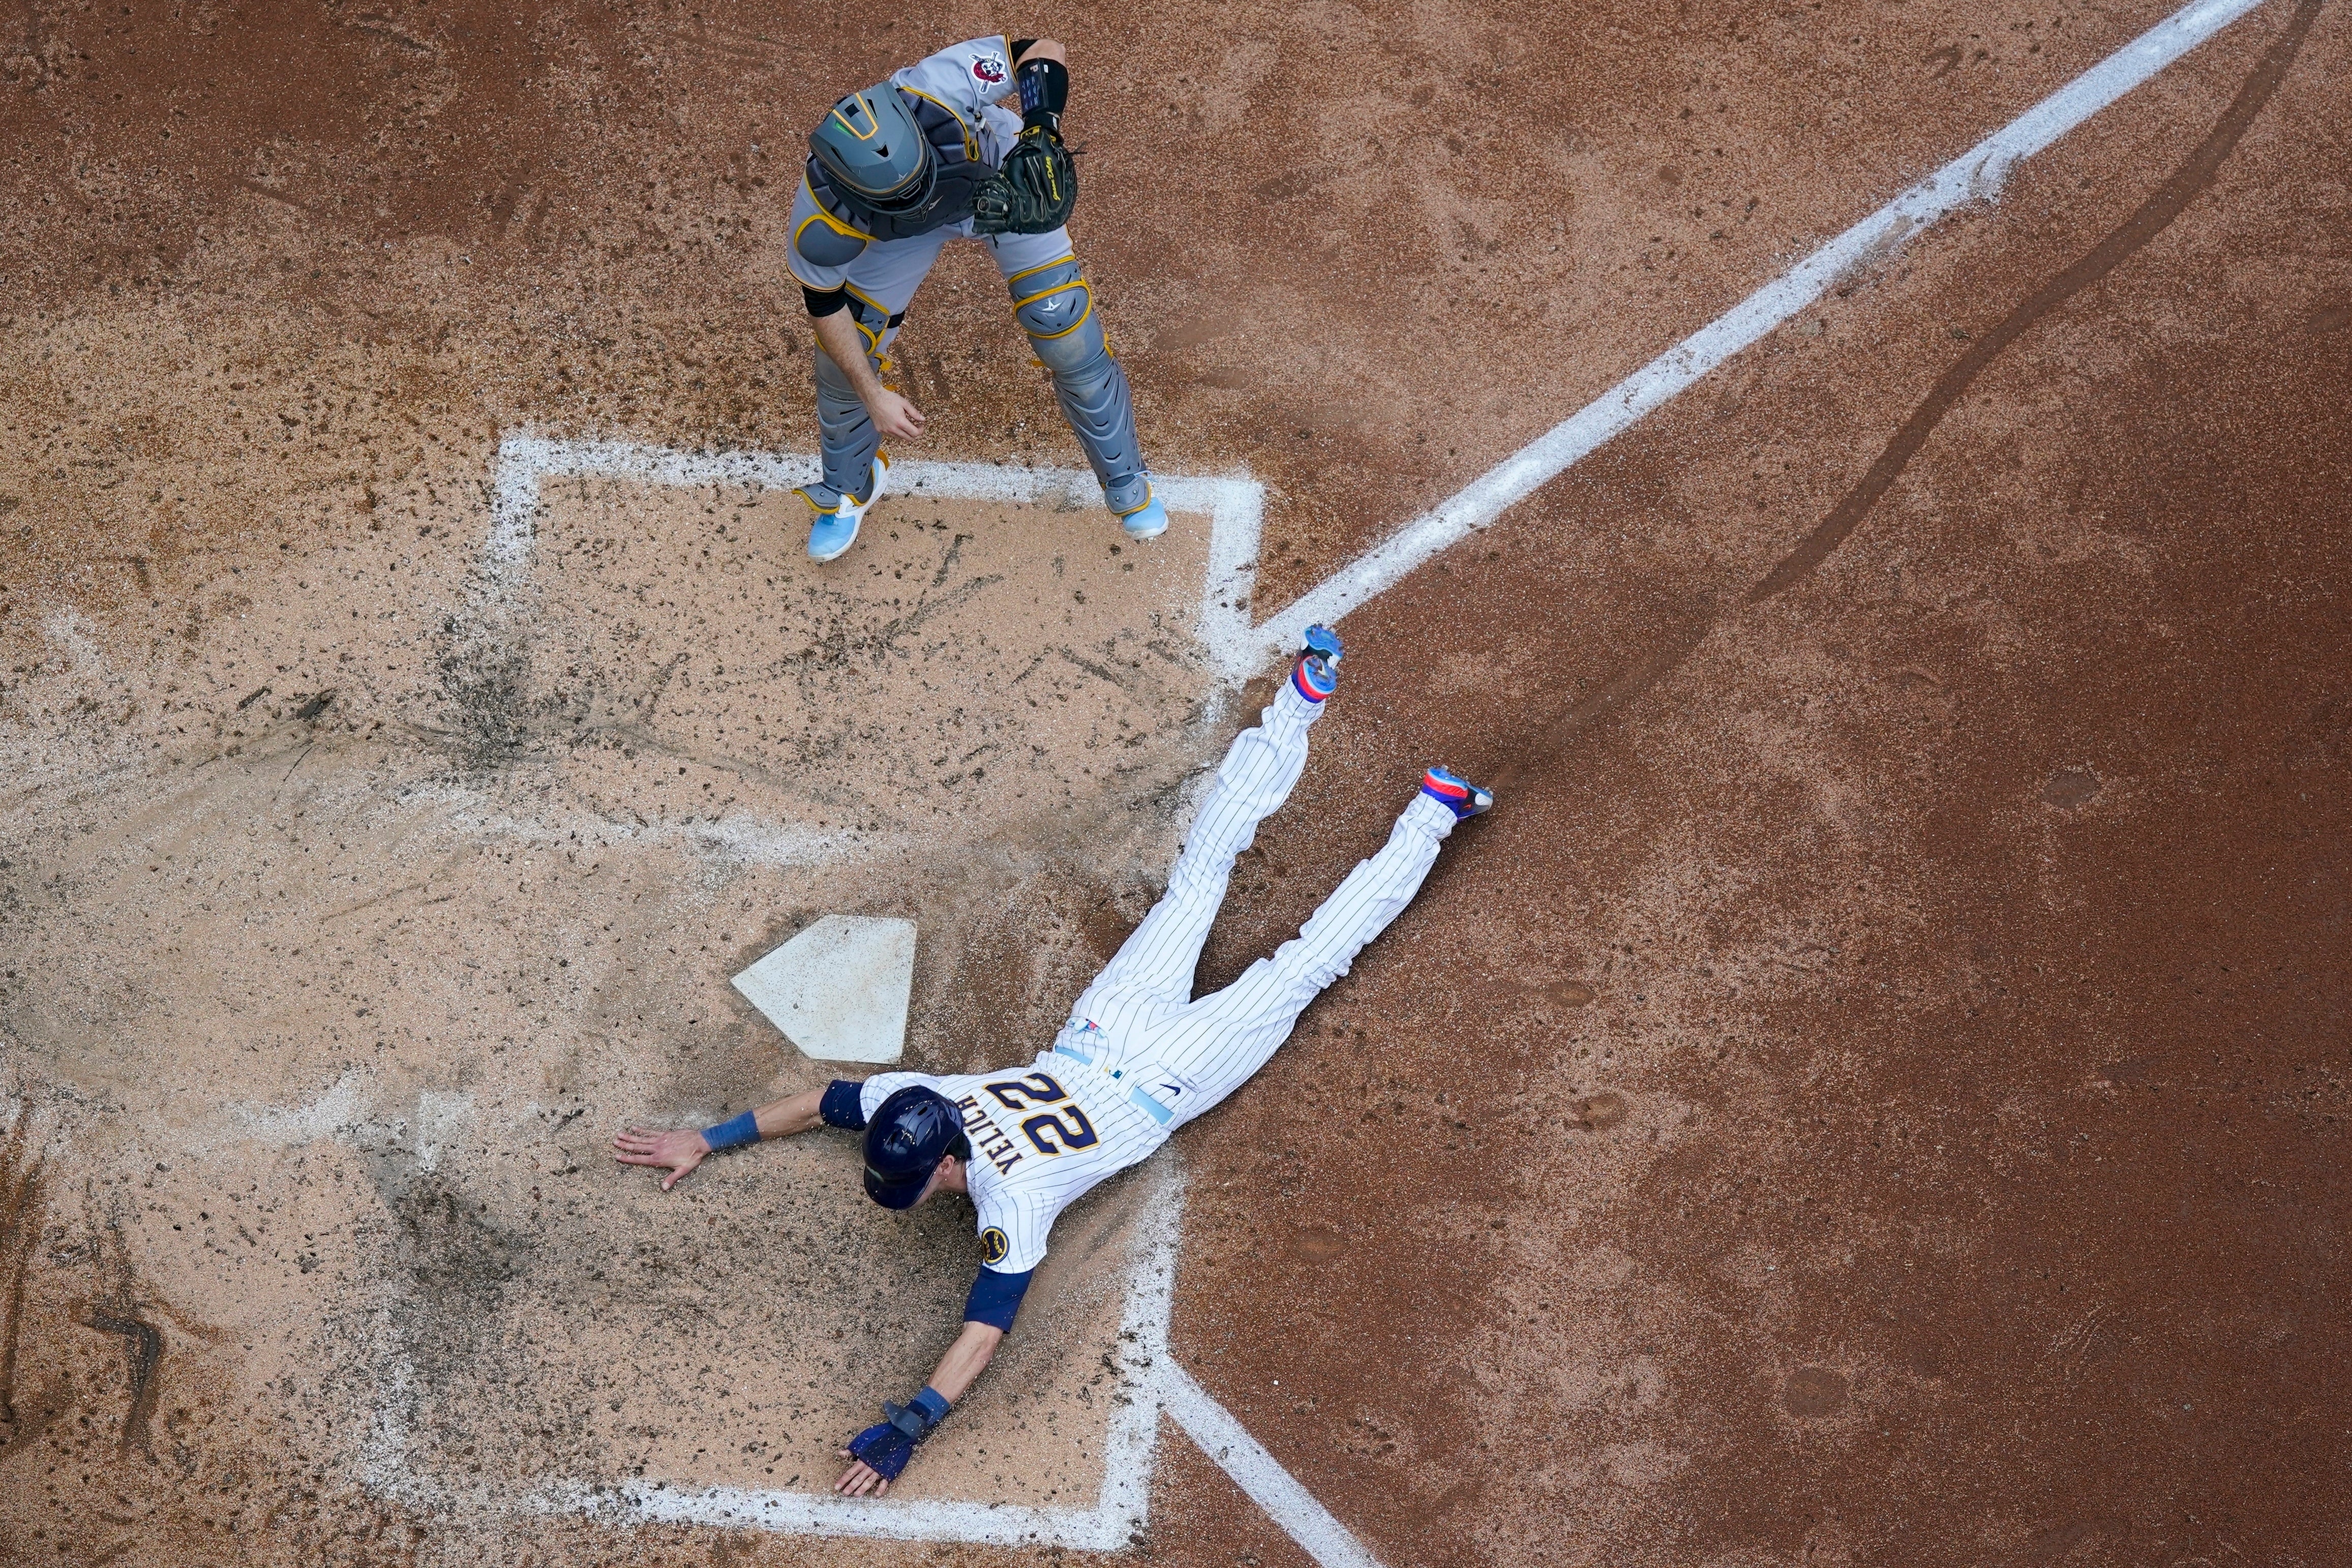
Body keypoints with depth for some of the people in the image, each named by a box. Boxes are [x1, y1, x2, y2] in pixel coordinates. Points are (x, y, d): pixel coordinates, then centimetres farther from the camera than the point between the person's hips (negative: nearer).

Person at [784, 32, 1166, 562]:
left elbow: (1042, 51, -29)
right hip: (898, 236, 0)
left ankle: (1126, 483, 27)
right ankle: (847, 489, 40)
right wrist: (875, 396, -17)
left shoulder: (936, 89, -45)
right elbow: (825, 303, -18)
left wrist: (1042, 132, -45)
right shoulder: (823, 223, -39)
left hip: (996, 177, 0)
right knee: (845, 362, 6)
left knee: (1074, 348, -1)